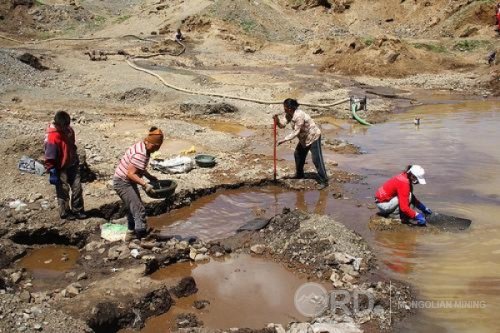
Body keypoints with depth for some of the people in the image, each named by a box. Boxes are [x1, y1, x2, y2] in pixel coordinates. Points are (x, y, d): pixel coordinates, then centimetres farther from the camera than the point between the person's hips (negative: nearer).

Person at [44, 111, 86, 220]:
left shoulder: (69, 130, -1)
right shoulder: (52, 137, -24)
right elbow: (49, 156, -21)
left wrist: (76, 160, 22)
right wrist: (52, 172, -21)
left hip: (73, 165, 7)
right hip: (61, 169, -7)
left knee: (77, 188, 9)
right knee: (63, 191, 4)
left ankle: (77, 210, 22)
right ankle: (65, 213, 18)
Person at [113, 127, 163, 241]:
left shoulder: (142, 147, 3)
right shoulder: (140, 154, -27)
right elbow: (131, 173, -30)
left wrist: (150, 177, 12)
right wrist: (145, 184, -35)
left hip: (129, 182, 11)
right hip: (122, 183, -11)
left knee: (133, 208, 21)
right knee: (139, 210, -13)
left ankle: (131, 233, 34)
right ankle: (141, 236, -11)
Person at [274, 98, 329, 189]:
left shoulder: (299, 116, -32)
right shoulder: (288, 114, -4)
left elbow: (296, 132, -30)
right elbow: (282, 125, -7)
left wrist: (284, 140, -29)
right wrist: (277, 121, -28)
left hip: (313, 137, -10)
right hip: (304, 138, 10)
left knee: (317, 159, -11)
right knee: (298, 155, 19)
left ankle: (324, 181, -7)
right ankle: (299, 174, 38)